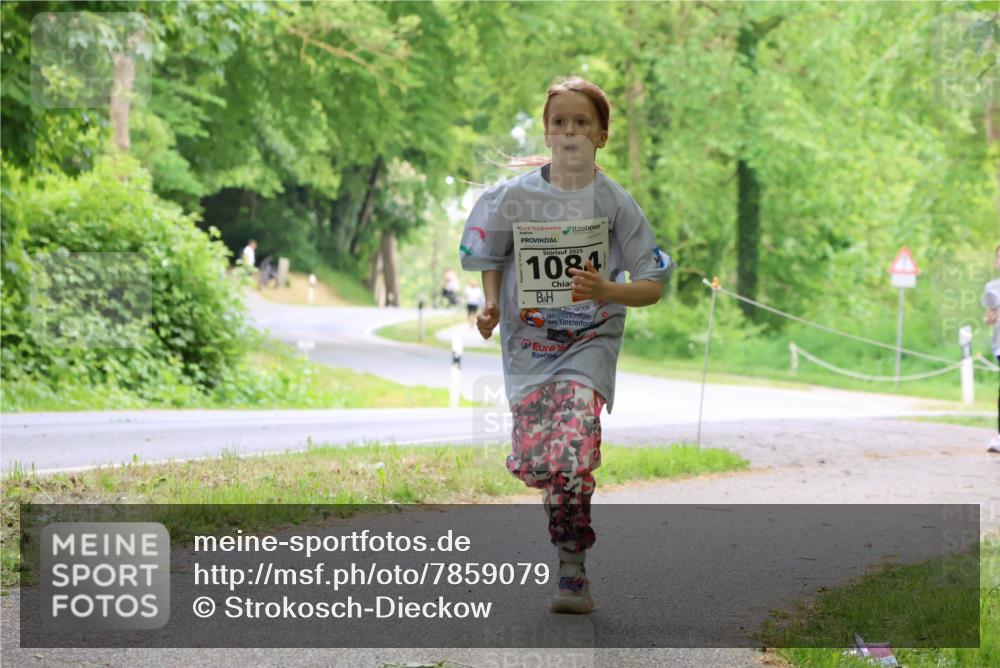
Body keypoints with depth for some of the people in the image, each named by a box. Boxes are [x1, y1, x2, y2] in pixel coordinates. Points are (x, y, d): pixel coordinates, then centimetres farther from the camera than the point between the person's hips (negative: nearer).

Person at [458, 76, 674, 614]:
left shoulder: (615, 202, -8)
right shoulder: (515, 196, -4)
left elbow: (652, 287, -5)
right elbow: (491, 255, 14)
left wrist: (606, 291, -24)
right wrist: (491, 305, -3)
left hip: (590, 342, -2)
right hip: (528, 342, 2)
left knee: (570, 458, -21)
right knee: (532, 465, -7)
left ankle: (572, 571, -6)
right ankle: (568, 496, 30)